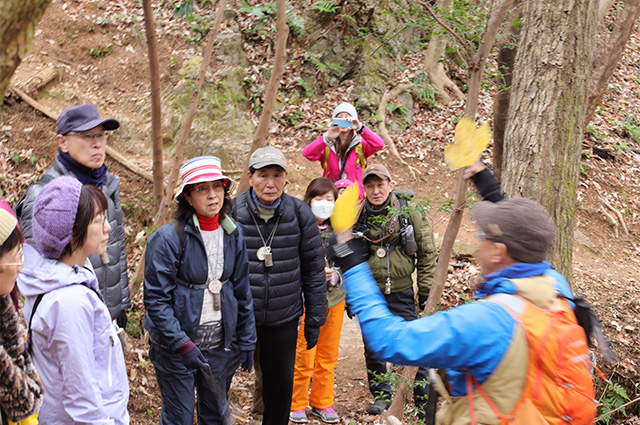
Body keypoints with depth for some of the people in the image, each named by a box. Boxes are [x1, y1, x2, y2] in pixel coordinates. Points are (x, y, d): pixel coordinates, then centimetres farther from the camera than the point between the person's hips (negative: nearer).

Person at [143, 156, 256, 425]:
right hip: (174, 346, -5)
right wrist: (182, 344, -22)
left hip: (218, 343, 5)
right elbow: (156, 299, -17)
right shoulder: (169, 237, -17)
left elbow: (241, 291, 9)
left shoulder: (233, 234, 1)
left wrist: (247, 340, 11)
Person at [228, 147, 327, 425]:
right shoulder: (231, 212, -8)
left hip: (284, 319, 2)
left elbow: (314, 268, 4)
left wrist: (314, 319, 4)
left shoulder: (300, 214, -3)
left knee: (281, 388, 13)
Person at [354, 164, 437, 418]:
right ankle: (381, 394, 31)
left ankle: (424, 402, 13)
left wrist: (425, 292, -2)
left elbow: (427, 256, -1)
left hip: (401, 294, -3)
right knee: (373, 349, 11)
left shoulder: (410, 215, -7)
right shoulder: (357, 218, 0)